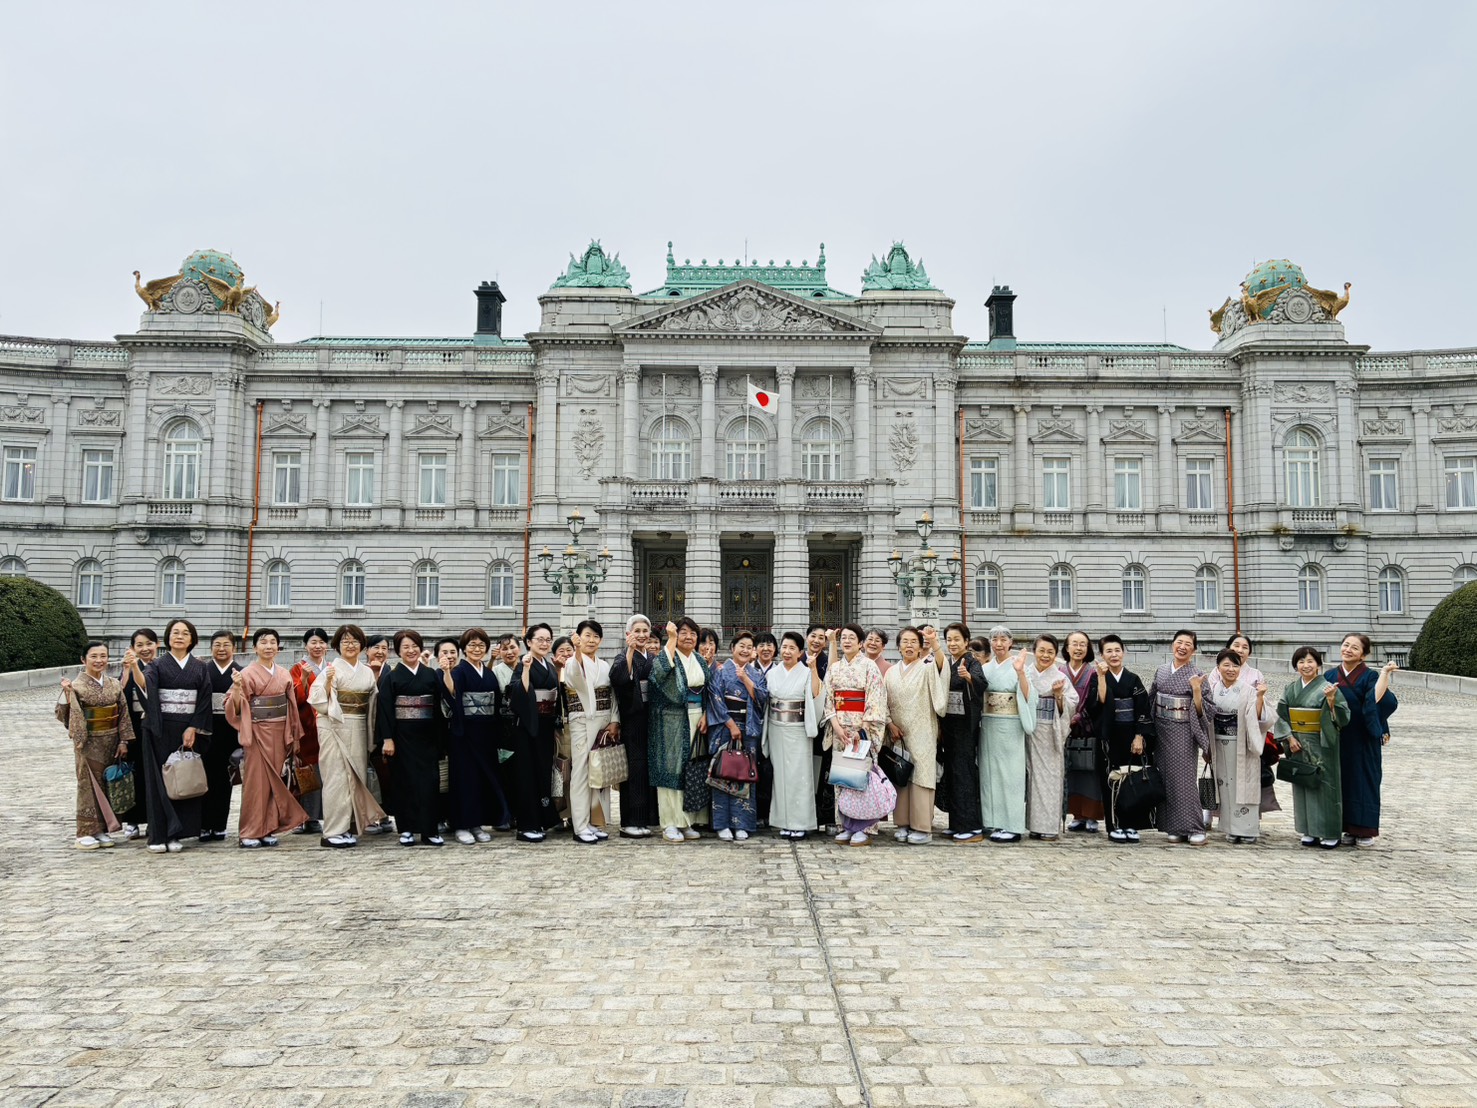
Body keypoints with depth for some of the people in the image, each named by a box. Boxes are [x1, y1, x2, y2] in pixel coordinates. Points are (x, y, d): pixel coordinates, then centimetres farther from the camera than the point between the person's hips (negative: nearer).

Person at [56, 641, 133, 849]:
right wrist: (66, 695, -26)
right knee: (89, 785, 0)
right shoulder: (77, 686, -8)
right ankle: (86, 833, 8)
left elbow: (123, 712, 6)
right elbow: (65, 716, -11)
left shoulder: (114, 684, 5)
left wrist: (123, 740, 1)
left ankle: (102, 829, 18)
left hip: (111, 741, 4)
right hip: (89, 742, -4)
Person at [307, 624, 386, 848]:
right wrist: (328, 682, -25)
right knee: (337, 778, -6)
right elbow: (318, 700, -12)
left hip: (358, 730, 6)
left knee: (355, 776, 10)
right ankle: (333, 832, -1)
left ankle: (349, 825, 21)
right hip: (334, 727, -5)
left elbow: (373, 703, 18)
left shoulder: (367, 672, 11)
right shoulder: (331, 669, -5)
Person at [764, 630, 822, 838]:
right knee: (781, 773, 7)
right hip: (776, 729, 4)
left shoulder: (807, 672, -2)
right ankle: (785, 821, 14)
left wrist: (813, 668, -21)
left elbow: (815, 695, -18)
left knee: (799, 774, -2)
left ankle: (800, 823, 6)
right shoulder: (772, 673, 9)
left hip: (799, 730, -4)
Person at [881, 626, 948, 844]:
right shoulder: (891, 672, 10)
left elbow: (941, 663, -24)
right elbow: (884, 702, 10)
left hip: (921, 732, -4)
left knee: (921, 776, -4)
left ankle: (923, 827, 1)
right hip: (897, 732, 4)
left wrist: (934, 642, -41)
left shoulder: (927, 667, -1)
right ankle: (903, 824, 14)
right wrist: (890, 724, -4)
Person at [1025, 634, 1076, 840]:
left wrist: (1058, 695, -15)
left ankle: (1049, 825, 6)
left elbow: (1070, 708, 1)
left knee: (1050, 775, -1)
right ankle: (1035, 823, 10)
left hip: (1051, 734, -1)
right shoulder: (1025, 673, 8)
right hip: (1028, 732, 2)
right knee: (1033, 774, 3)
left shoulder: (1060, 678, 3)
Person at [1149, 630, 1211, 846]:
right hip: (1162, 730, 4)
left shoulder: (1197, 675, -5)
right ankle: (1174, 828, 14)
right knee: (1166, 778, 6)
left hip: (1183, 732, -4)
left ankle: (1194, 828, 2)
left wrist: (1196, 689, -24)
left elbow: (1200, 710, -8)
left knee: (1184, 778, -6)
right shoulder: (1161, 671, 8)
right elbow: (1150, 700, 14)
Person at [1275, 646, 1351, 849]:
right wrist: (1289, 738, -4)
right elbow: (1282, 715, 8)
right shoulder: (1290, 688, 6)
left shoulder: (1327, 687, -7)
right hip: (1297, 745, 4)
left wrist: (1332, 700, -28)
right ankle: (1309, 831, 17)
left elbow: (1342, 717, -12)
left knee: (1324, 784, -1)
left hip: (1321, 745, -4)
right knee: (1302, 785, 8)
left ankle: (1329, 833, 9)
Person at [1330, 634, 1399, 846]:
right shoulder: (1330, 676, 7)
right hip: (1337, 740, 4)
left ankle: (1365, 831, 13)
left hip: (1363, 741, -4)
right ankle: (1349, 828, 19)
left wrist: (1385, 673, -31)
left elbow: (1377, 700, -25)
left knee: (1363, 780, 3)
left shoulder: (1369, 676, -7)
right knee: (1342, 781, 8)